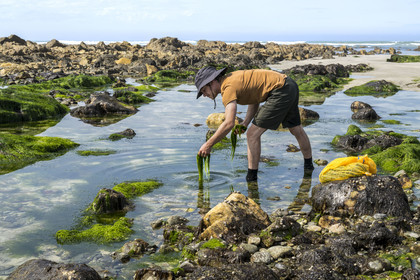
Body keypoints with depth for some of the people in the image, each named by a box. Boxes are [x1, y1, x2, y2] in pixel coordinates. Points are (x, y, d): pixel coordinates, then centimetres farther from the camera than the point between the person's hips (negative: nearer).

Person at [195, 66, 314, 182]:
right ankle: (308, 165, 47)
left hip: (280, 91, -10)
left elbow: (229, 124, -27)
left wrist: (208, 144, -20)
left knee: (253, 135, -6)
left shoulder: (228, 88, -16)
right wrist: (245, 123, 8)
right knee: (296, 129, 27)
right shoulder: (232, 77, 12)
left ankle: (251, 178, 1)